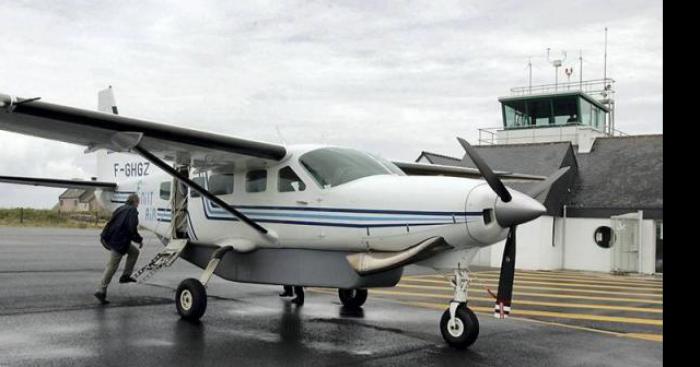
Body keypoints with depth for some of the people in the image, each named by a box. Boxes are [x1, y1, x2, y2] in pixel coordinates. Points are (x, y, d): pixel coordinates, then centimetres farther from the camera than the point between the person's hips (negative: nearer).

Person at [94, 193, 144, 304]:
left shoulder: (120, 209, 13)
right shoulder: (133, 211, -10)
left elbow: (111, 224, 15)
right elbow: (132, 229, -17)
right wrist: (139, 240, -4)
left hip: (110, 239, 8)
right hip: (119, 243, -8)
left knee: (134, 251, 22)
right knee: (112, 267, -4)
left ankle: (126, 275, 19)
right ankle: (101, 291, -2)